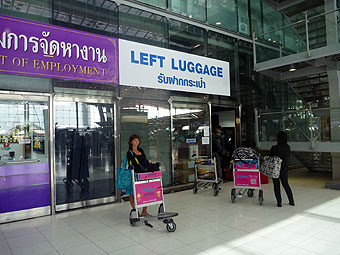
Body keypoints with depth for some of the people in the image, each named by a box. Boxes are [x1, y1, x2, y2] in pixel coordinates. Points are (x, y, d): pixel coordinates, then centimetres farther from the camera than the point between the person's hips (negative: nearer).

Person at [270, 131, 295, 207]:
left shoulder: (275, 148, -19)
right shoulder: (288, 148, -4)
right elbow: (287, 158, 3)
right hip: (284, 169, 5)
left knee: (277, 185, 8)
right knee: (285, 184, 19)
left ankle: (279, 202, 11)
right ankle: (291, 201, 25)